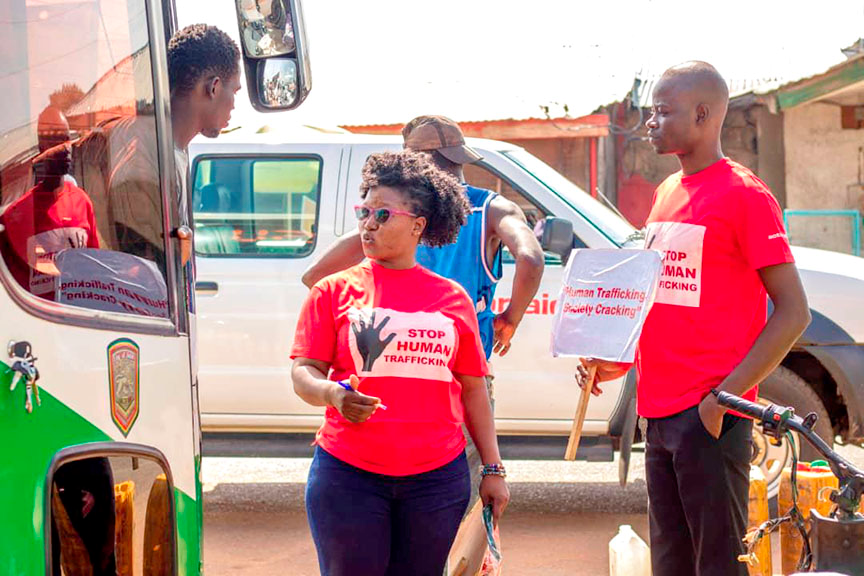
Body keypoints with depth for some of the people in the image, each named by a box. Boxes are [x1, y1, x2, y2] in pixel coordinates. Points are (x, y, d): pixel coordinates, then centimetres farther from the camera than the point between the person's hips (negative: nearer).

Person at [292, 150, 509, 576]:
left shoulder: (453, 298, 10)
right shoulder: (334, 291, 6)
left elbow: (473, 389, 14)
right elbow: (302, 373, 1)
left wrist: (493, 469, 11)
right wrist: (332, 394, -22)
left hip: (437, 477, 2)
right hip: (349, 473, -1)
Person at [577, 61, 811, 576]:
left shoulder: (744, 195, -9)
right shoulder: (667, 194, 16)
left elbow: (793, 312, -11)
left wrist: (724, 395, -17)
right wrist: (618, 363, 8)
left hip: (710, 416, -8)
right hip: (659, 411, 8)